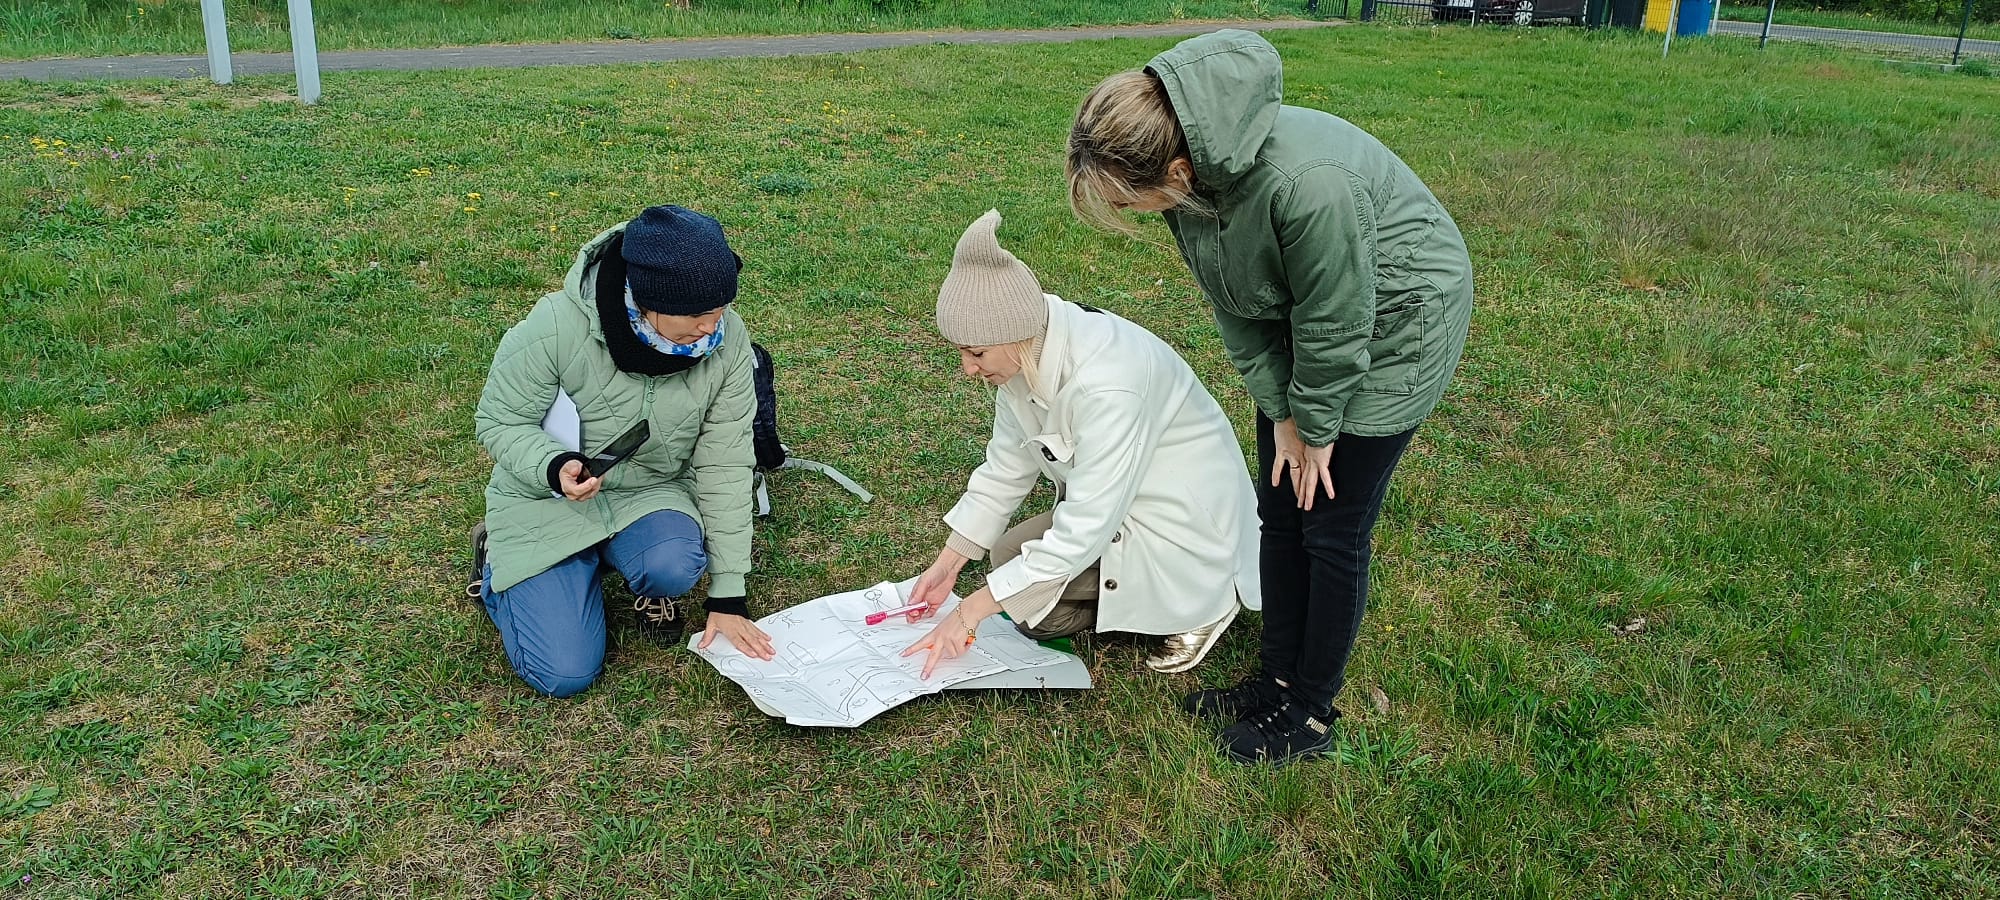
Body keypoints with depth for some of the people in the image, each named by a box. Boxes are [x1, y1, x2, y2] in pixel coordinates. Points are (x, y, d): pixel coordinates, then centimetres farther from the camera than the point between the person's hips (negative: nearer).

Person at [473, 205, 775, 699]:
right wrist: (554, 467, -36)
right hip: (549, 498, -1)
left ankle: (650, 590, 7)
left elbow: (724, 466, -13)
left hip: (652, 493, 2)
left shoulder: (728, 340, -19)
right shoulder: (557, 326, -28)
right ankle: (501, 569, 21)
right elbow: (501, 421, -13)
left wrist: (728, 594, -11)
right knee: (565, 674, -10)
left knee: (676, 567, -33)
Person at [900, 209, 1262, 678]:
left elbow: (1084, 533, -33)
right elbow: (1007, 466, 2)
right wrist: (947, 563, 3)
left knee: (1027, 602, -16)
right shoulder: (1025, 350, -11)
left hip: (1185, 522, -9)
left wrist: (969, 612, -28)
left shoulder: (1106, 386, -37)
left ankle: (1201, 598, -2)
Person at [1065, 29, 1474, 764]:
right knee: (1280, 509, 11)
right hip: (1301, 318, 7)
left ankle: (1310, 714, 17)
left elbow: (1335, 325, -27)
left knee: (1332, 526, 0)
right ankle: (1279, 678, 28)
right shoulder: (1191, 166, -17)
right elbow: (1234, 305, -5)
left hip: (1395, 322, -7)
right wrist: (1281, 413, -5)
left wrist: (1316, 427, -12)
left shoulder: (1307, 182, -41)